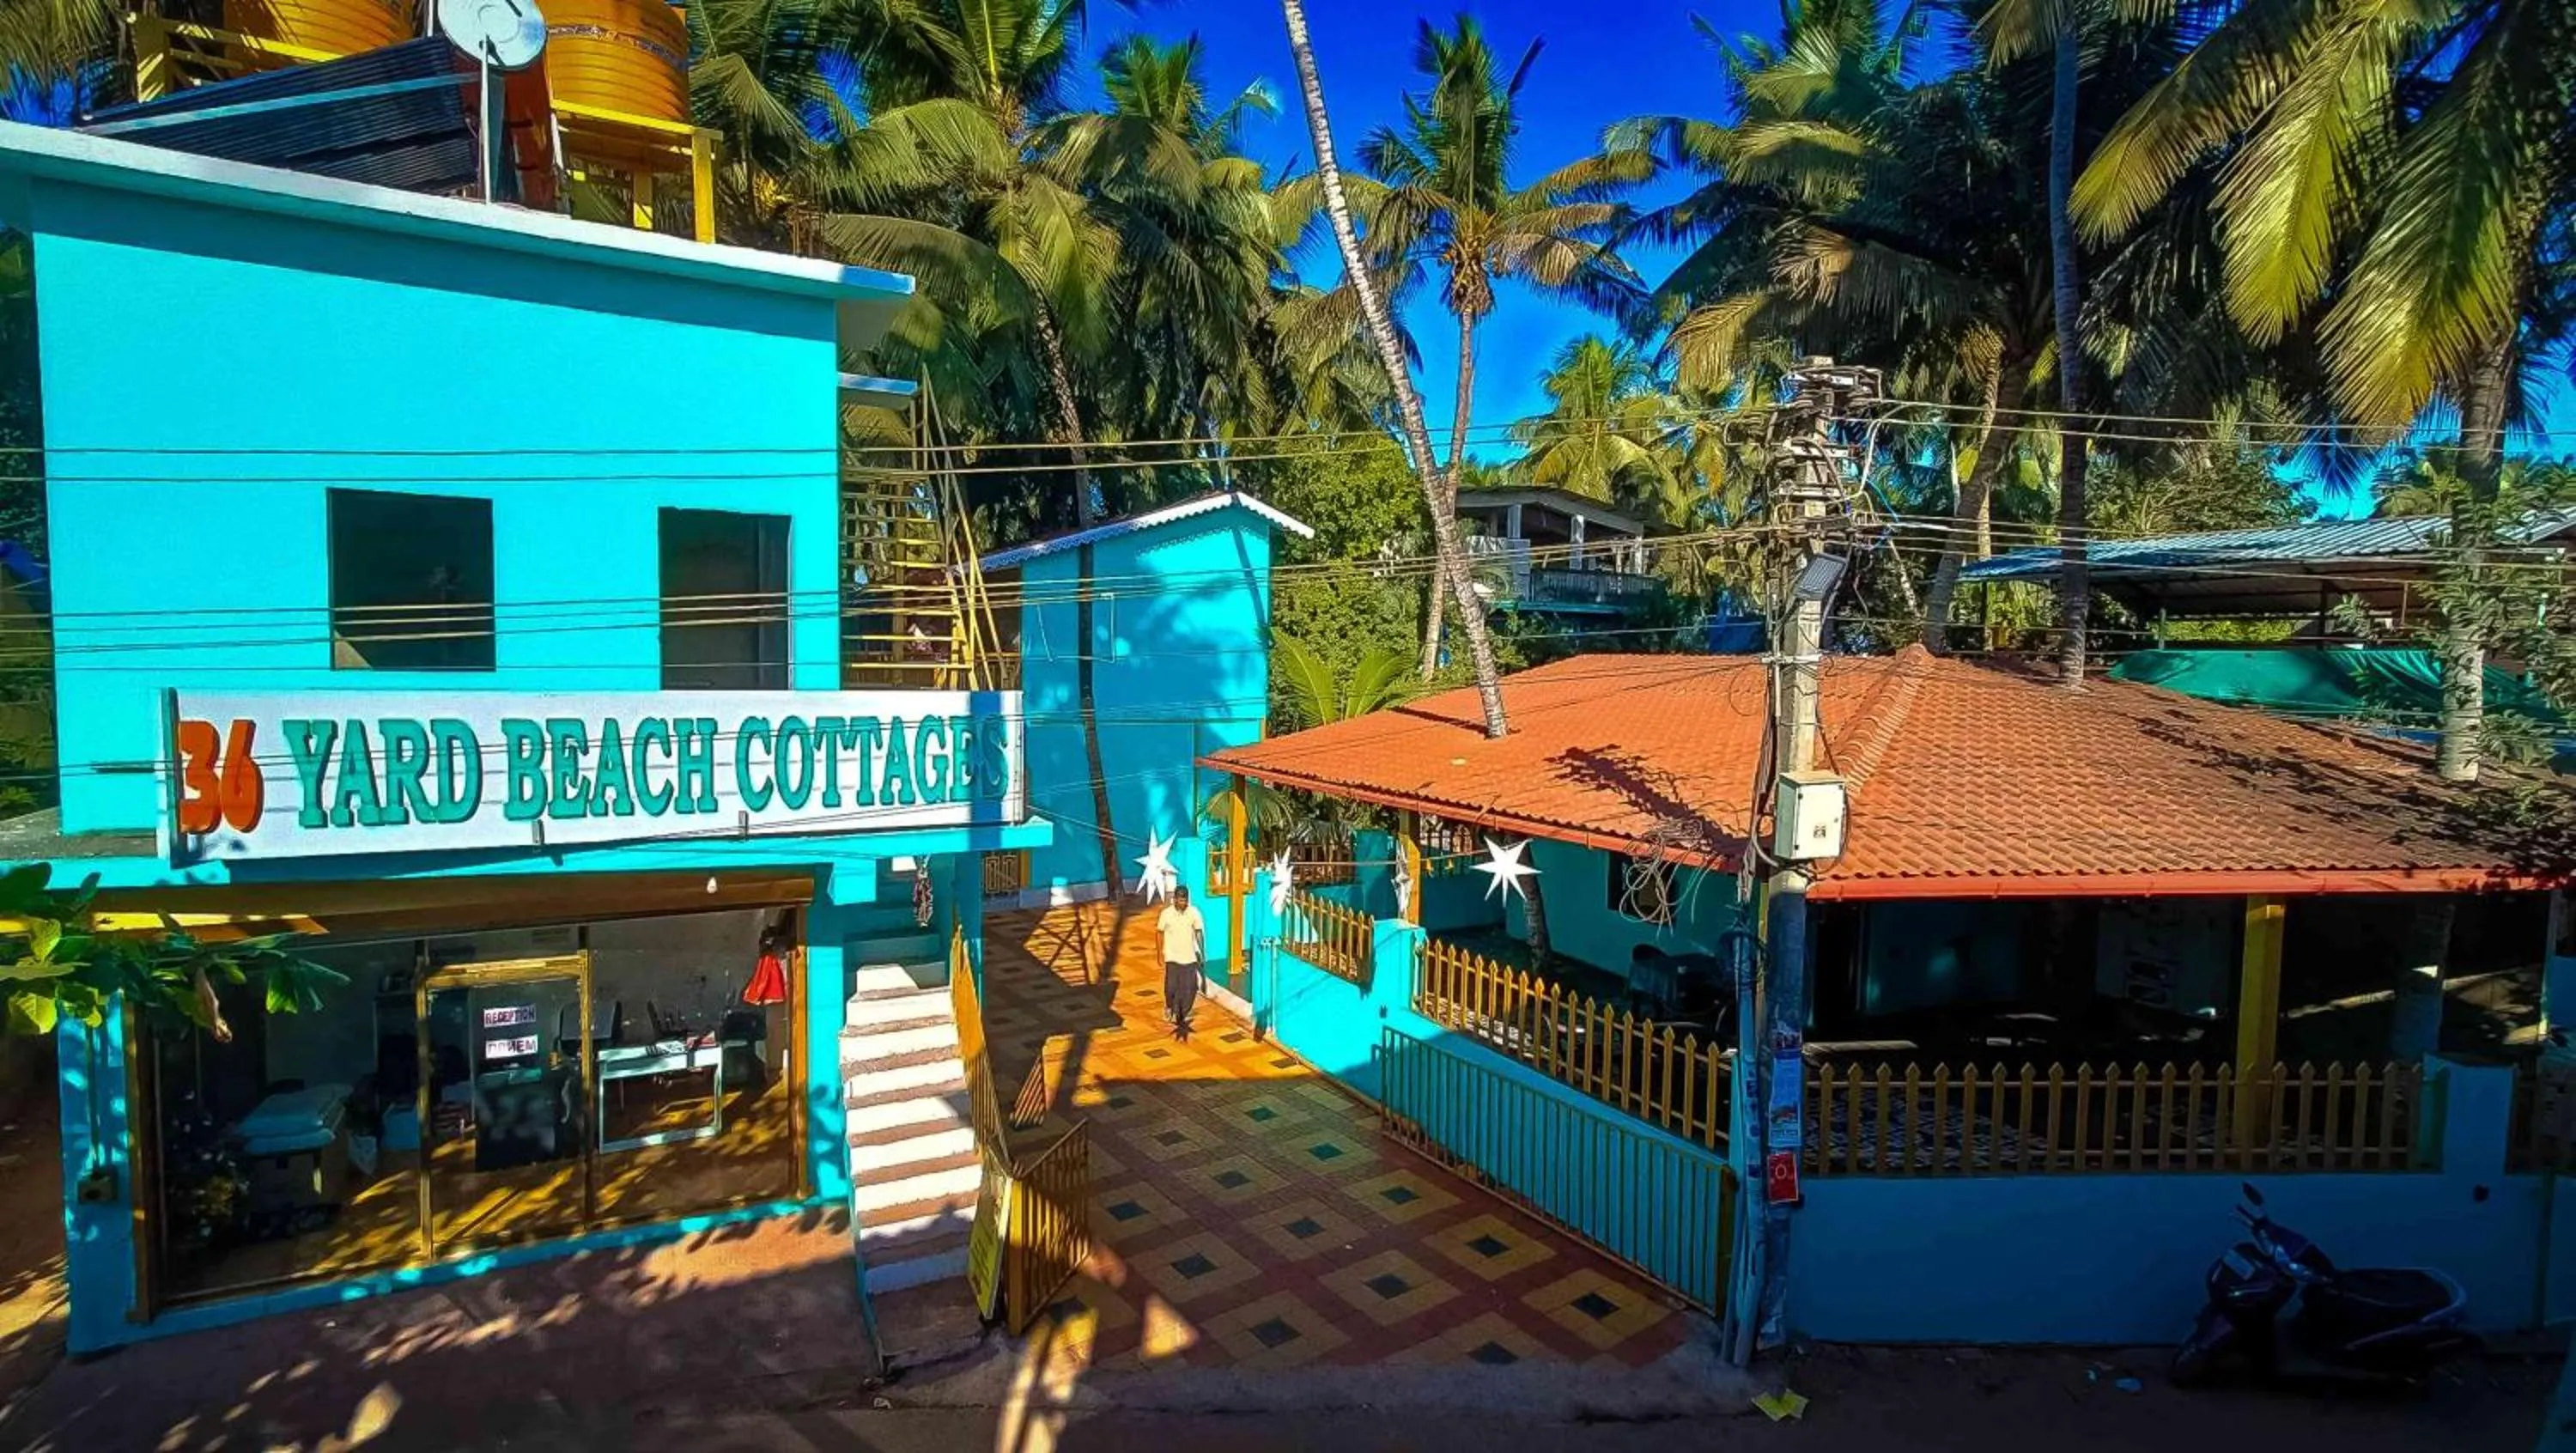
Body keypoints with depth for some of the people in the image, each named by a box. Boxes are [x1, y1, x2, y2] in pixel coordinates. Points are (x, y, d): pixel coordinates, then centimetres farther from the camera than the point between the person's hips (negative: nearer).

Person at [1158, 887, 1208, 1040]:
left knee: (1189, 989, 0)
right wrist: (1160, 954, -1)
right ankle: (1169, 1007, 25)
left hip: (1189, 957, 2)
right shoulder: (1166, 913, -10)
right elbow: (1160, 934, -1)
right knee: (1171, 987, -8)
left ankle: (1182, 1016, 21)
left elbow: (1199, 933, 3)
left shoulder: (1194, 912, -6)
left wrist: (1202, 953, 3)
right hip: (1172, 957, -2)